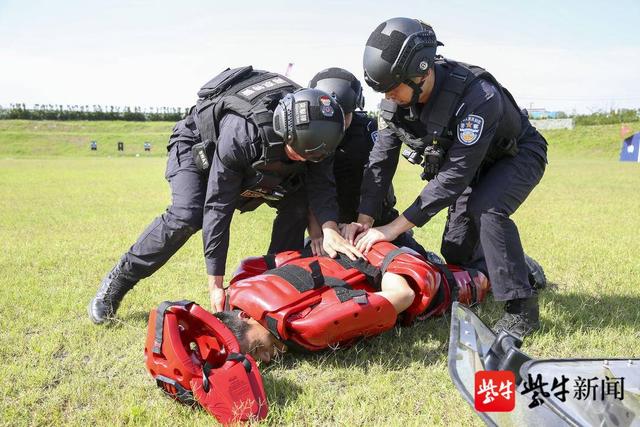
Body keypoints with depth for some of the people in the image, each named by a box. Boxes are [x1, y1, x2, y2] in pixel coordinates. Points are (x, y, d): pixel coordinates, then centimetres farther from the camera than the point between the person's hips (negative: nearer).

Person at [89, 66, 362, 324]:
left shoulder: (312, 136, -28)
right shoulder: (240, 135, -43)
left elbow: (321, 185, -22)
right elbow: (218, 209, -39)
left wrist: (329, 229, -45)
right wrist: (216, 284, -36)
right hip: (197, 142, -5)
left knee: (297, 203, -12)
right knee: (186, 216, -28)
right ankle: (116, 284, -10)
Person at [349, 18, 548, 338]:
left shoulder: (478, 97, -40)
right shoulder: (399, 99, -20)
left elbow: (455, 175, -40)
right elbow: (381, 159, -13)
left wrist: (395, 227, -38)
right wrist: (364, 219, -23)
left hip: (518, 156, -6)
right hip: (473, 163, 7)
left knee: (486, 208, -35)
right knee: (455, 252, 2)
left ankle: (522, 308, -19)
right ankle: (520, 268, 33)